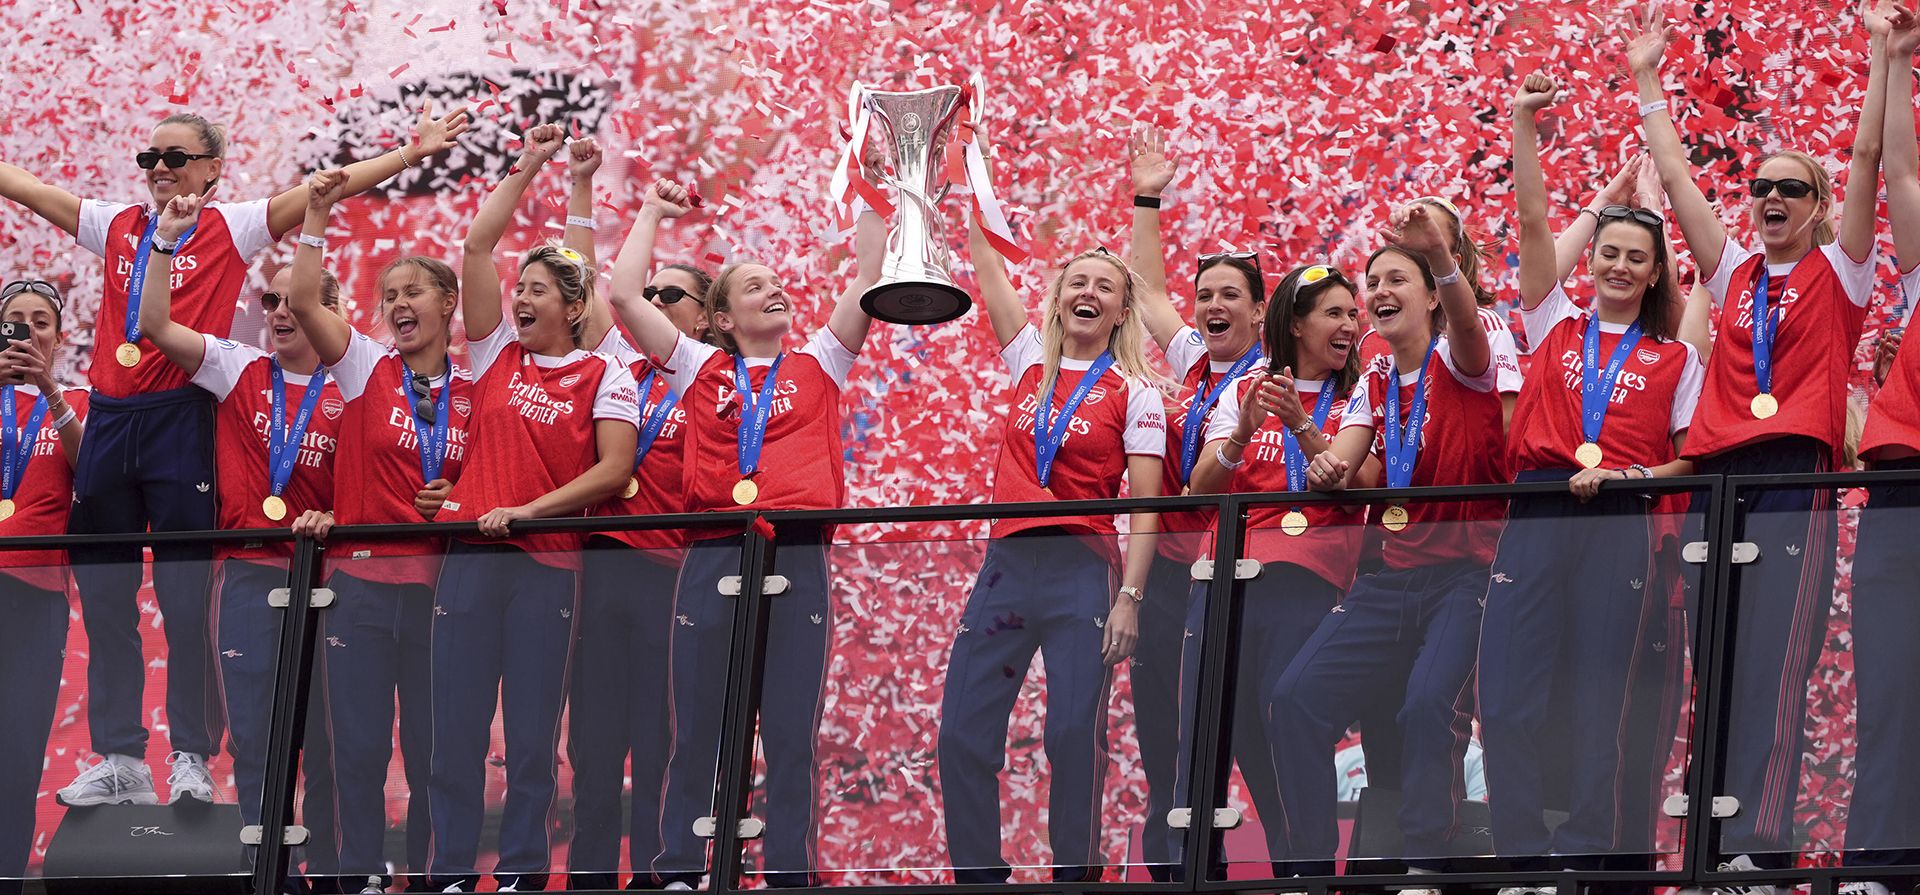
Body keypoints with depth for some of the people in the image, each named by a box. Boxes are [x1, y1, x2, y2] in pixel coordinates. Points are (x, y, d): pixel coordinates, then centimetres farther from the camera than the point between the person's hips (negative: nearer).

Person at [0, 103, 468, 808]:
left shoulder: (231, 228, 5)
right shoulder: (115, 225, 16)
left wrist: (412, 154, -9)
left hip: (180, 421, -4)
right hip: (109, 419, 5)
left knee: (187, 603, -4)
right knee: (104, 602, 6)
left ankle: (191, 759, 2)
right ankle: (118, 760, 12)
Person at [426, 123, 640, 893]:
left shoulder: (603, 377, 2)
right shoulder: (498, 356, 10)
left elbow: (614, 469, -7)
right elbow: (476, 248, 7)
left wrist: (528, 510, -13)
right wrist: (527, 167, 7)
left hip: (547, 563, -3)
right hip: (470, 558, 3)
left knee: (533, 730, 2)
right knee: (456, 725, 1)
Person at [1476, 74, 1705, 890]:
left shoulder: (1675, 360, 11)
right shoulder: (1556, 325, 13)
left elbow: (1691, 457, 10)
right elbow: (1534, 224, 5)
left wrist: (1629, 475, -8)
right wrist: (1524, 129, -2)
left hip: (1620, 525, -1)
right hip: (1535, 517, 1)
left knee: (1602, 709, -2)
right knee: (1507, 701, -7)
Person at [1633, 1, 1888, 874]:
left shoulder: (1837, 271, 9)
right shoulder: (1734, 273, 18)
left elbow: (1869, 156, 2)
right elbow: (1674, 173, 20)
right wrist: (1646, 79, 21)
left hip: (1796, 474, -4)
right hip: (1718, 473, 4)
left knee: (1772, 666, -13)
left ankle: (1759, 844, -19)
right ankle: (1718, 835, 5)